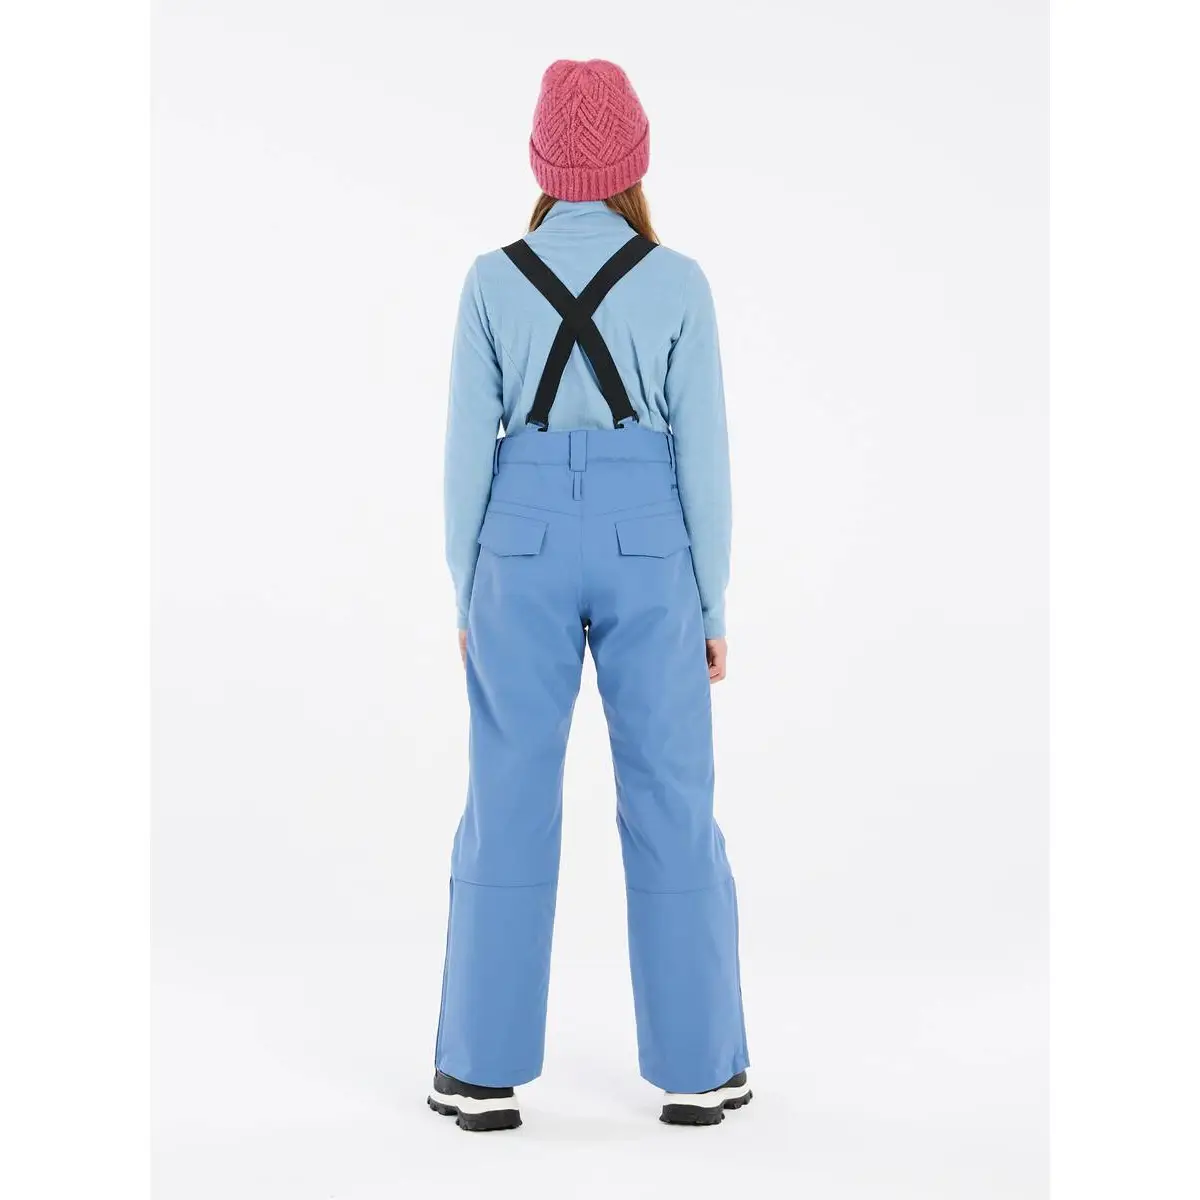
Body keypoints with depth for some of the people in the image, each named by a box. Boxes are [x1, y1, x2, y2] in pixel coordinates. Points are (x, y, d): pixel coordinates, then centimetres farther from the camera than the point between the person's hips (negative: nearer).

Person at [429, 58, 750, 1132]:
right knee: (671, 804, 6)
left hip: (525, 541, 1)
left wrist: (466, 593, 8)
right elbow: (702, 453, -2)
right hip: (645, 542, 0)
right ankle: (698, 1068, 11)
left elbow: (468, 448, -1)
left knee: (509, 804, 6)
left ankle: (485, 1072, 9)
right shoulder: (677, 282, -2)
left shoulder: (493, 281, 0)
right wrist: (713, 603, 5)